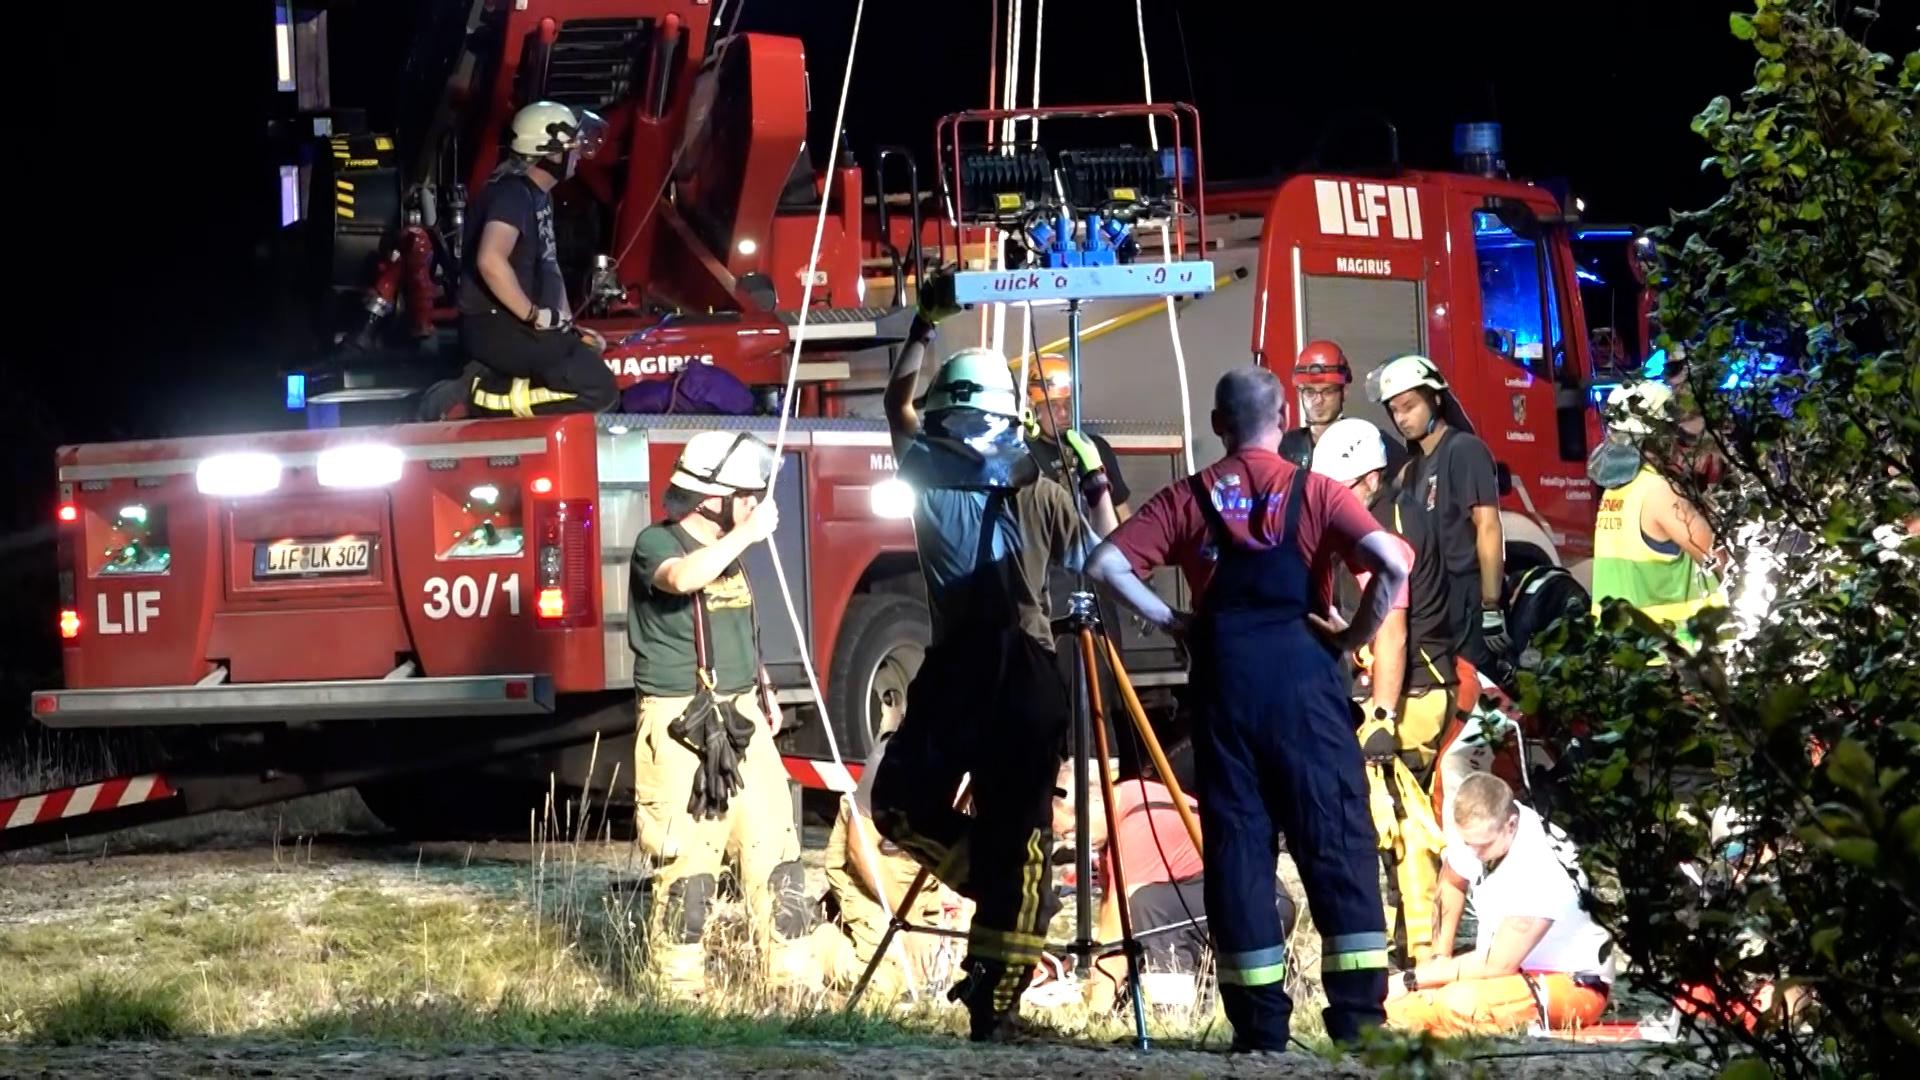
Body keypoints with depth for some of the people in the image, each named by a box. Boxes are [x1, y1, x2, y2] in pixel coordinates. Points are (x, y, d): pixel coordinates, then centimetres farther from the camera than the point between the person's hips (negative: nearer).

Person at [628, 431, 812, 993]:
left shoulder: (728, 552, 15)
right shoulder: (657, 543, -9)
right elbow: (682, 578, -34)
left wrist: (762, 690, 19)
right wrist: (746, 534, -28)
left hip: (741, 720, 8)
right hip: (681, 725, -8)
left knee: (773, 843, 6)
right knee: (687, 857, -6)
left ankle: (795, 970, 9)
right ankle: (682, 985, 0)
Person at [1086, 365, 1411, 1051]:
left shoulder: (1189, 499, 7)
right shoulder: (1315, 494, 2)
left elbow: (1106, 565, -2)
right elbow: (1392, 563, -13)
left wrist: (1170, 621, 5)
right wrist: (1355, 635, 0)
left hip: (1223, 677, 2)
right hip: (1302, 669, -2)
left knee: (1236, 838, 5)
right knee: (1335, 837, 0)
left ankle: (1260, 1021, 2)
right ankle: (1357, 1015, -6)